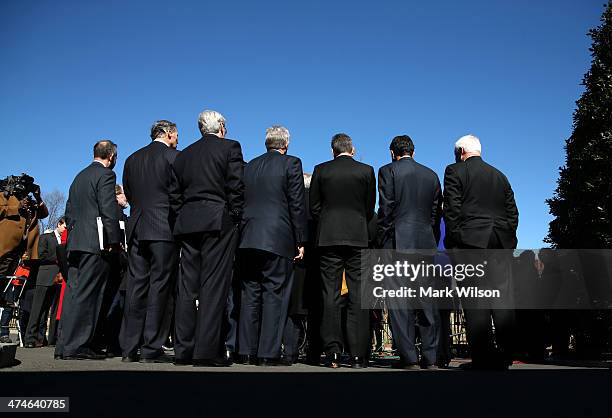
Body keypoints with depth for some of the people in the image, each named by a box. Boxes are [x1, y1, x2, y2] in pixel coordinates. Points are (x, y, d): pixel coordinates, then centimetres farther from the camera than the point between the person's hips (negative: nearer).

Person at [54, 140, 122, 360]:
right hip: (96, 242, -8)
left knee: (74, 293, 9)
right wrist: (115, 241, -12)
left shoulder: (79, 176, 23)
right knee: (86, 294, -8)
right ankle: (76, 346, -7)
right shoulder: (105, 174, -4)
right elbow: (109, 210, -14)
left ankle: (64, 345, 13)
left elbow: (69, 212, 22)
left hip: (75, 242, 9)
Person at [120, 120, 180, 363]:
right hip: (165, 229, -6)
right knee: (160, 287, -2)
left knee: (136, 287, 8)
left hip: (137, 229, 6)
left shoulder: (132, 159, 15)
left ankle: (129, 348, 11)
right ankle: (151, 349, -1)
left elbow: (128, 194, 17)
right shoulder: (174, 157, -3)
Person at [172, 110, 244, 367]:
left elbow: (176, 194, 15)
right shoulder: (230, 147, 3)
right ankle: (206, 351, -5)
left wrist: (182, 219, 17)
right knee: (213, 287, -5)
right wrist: (236, 219, 1)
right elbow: (236, 188, -5)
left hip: (187, 224, 5)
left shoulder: (183, 155, 18)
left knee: (187, 287, 6)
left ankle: (183, 350, 9)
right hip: (218, 222, -5)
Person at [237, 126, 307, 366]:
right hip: (277, 239, -5)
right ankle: (269, 353, 0)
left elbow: (241, 202, 16)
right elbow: (297, 205, -6)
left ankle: (247, 350, 14)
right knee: (274, 295, -1)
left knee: (250, 295, 10)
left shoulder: (249, 166, 16)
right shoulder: (291, 164, 0)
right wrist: (300, 241, -3)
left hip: (248, 238, 6)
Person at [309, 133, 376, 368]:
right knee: (358, 296, 2)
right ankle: (358, 355, 3)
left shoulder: (321, 170, 4)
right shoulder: (366, 171, 3)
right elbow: (370, 209, 8)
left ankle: (333, 354, 4)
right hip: (358, 237, 0)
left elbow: (313, 207, 5)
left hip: (328, 237, 1)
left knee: (330, 295, 3)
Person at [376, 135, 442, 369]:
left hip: (399, 242, -4)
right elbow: (436, 213, 14)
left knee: (401, 301, -1)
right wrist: (433, 243, 17)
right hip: (426, 244, 5)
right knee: (427, 300, 7)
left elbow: (385, 210, -6)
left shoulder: (388, 171, 1)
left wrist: (383, 244, -1)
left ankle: (409, 358, 0)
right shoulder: (431, 175, 15)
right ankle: (430, 357, 11)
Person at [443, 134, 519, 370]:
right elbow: (512, 211, 17)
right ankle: (504, 357, 6)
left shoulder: (455, 171, 4)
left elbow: (452, 209, -6)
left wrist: (452, 242, -5)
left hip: (471, 240, -5)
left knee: (475, 300, -4)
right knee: (503, 296, 4)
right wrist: (508, 239, 17)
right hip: (501, 241, 5)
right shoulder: (499, 175, 20)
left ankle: (483, 358, -4)